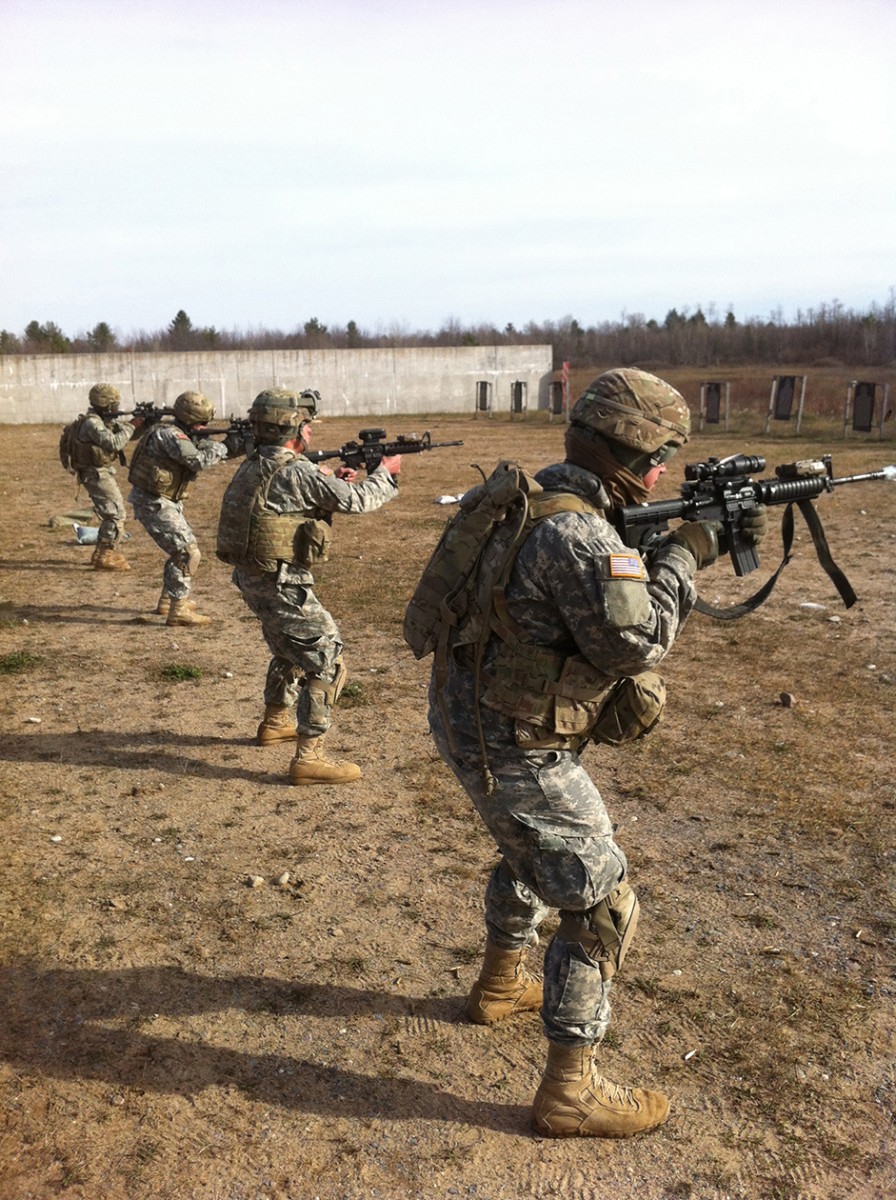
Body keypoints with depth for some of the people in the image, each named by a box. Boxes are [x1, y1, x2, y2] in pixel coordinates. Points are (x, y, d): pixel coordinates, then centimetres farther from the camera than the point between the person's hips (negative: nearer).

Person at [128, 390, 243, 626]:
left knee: (182, 549, 22)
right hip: (154, 504, -10)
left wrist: (242, 443, -3)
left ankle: (168, 600, 34)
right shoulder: (167, 434, -19)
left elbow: (212, 452, 11)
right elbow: (199, 461, -25)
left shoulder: (188, 435, 10)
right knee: (188, 553, -12)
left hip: (167, 502, 10)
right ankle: (179, 611, -9)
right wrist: (227, 445, -15)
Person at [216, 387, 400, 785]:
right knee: (326, 664, -4)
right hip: (282, 585, -10)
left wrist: (329, 479, 14)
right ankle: (309, 757, -5)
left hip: (252, 578, 10)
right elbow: (356, 500, -14)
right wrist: (386, 474, 3)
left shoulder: (251, 467, 9)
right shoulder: (296, 472, -18)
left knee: (291, 650, 29)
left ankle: (275, 722, 45)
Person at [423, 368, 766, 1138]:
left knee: (535, 851, 32)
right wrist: (685, 553, -14)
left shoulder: (543, 499, 6)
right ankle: (570, 1091, 14)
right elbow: (636, 641, -26)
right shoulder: (576, 533, -26)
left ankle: (501, 986, 51)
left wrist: (717, 533, 7)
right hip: (510, 749, -10)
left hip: (474, 720, 10)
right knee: (602, 908, 1)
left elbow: (619, 606, 15)